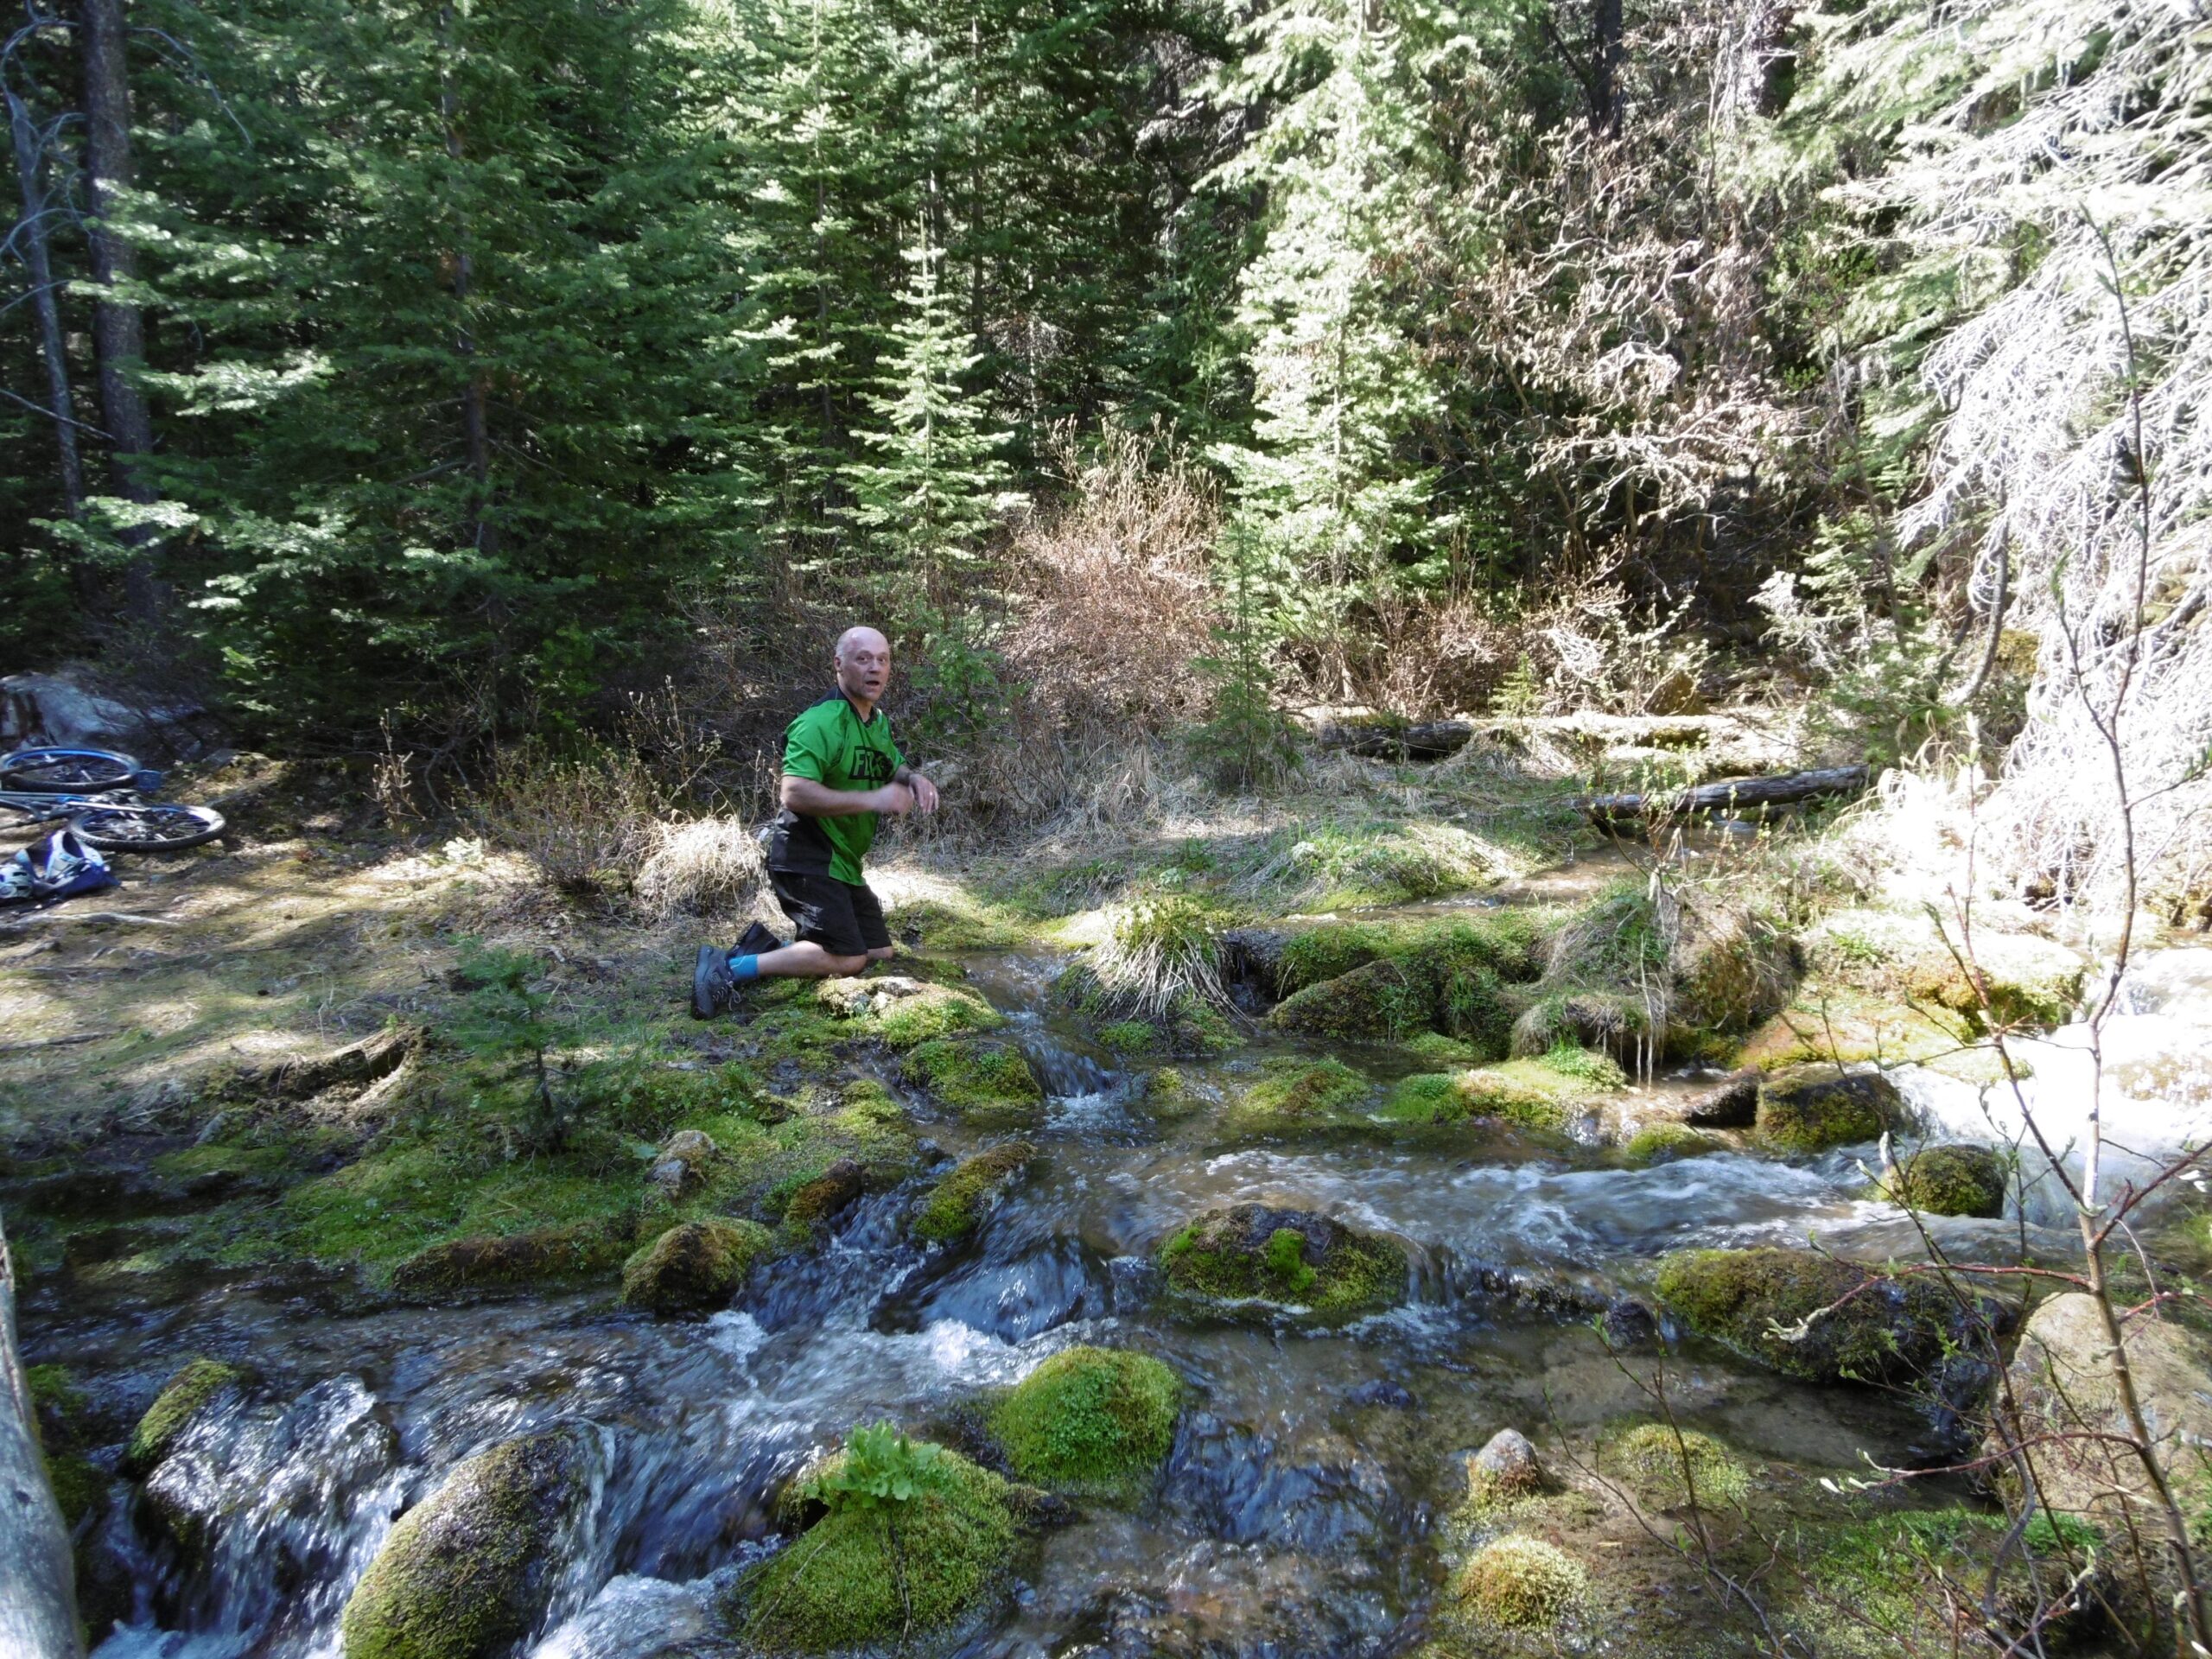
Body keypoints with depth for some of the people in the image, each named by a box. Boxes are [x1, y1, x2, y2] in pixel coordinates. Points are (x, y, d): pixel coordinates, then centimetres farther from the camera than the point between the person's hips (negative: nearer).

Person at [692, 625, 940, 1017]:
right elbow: (794, 793, -31)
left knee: (878, 952, 13)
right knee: (847, 958, -19)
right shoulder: (821, 722, -20)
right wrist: (872, 800, -30)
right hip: (806, 860, -10)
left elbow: (893, 768, 28)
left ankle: (766, 948, 15)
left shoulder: (878, 721, 11)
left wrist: (914, 779, 3)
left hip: (843, 864, 10)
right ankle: (730, 968, -12)